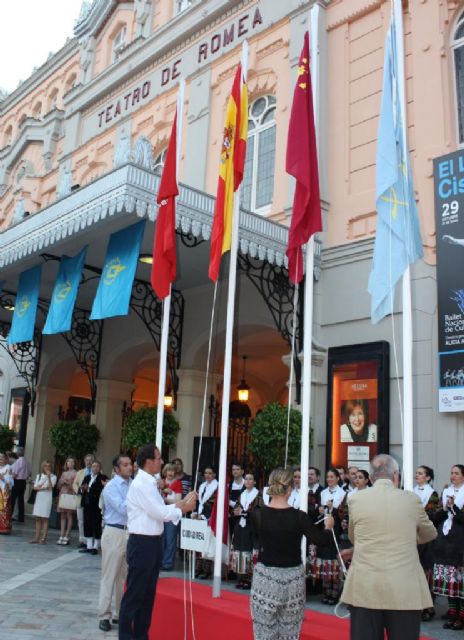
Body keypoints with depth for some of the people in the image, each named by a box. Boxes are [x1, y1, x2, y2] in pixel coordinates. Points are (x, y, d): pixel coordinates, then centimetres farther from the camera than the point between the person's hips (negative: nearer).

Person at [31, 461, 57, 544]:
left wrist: (49, 477, -19)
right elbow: (35, 487, 4)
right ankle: (37, 537, 7)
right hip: (38, 498, 4)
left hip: (47, 499, -4)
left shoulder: (53, 476, 2)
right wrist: (44, 488, -10)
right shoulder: (39, 475, 15)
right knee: (37, 518, 3)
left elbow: (50, 487, -12)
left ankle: (44, 538, -5)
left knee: (45, 518, -6)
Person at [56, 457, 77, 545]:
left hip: (70, 495, -6)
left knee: (69, 516, -6)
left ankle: (66, 537, -3)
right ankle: (61, 536, 7)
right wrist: (62, 482, -2)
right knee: (62, 516, 5)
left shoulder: (75, 473, -1)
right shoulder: (64, 473, 18)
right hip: (62, 495, 6)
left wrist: (68, 483, -15)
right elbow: (58, 485, 18)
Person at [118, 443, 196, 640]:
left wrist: (181, 503, 1)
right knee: (134, 594, 2)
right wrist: (182, 509, -5)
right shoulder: (140, 485, -18)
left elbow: (160, 510, 9)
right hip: (142, 543, -9)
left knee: (148, 593, 17)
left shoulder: (150, 483, 11)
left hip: (153, 542, 9)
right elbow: (160, 513, -18)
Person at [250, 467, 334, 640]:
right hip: (292, 578, 0)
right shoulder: (298, 516, -11)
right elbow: (321, 540, 0)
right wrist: (328, 527, 19)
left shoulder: (257, 514, -7)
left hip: (265, 577, 0)